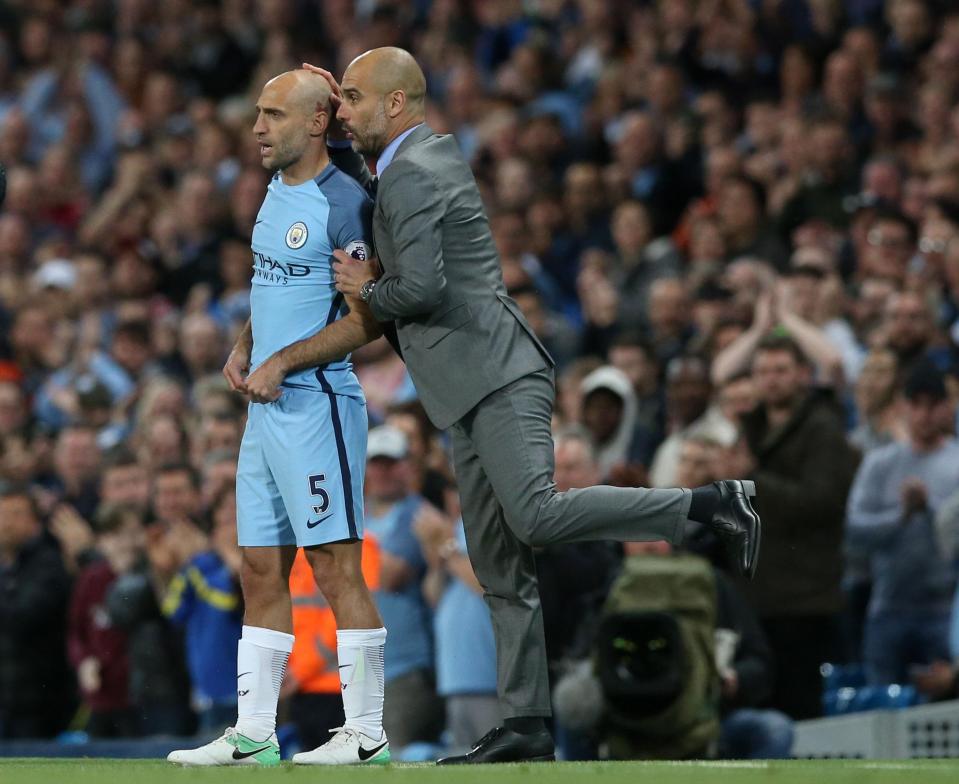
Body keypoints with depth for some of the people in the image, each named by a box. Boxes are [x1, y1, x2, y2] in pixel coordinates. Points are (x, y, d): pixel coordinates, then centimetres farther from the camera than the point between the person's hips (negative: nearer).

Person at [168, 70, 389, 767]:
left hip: (319, 402, -9)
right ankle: (252, 735, 12)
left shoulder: (345, 205, -12)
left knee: (336, 567, -8)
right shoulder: (277, 191, 15)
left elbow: (367, 319, -16)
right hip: (267, 405, 9)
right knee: (260, 572, 9)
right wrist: (243, 347, 12)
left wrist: (281, 363, -17)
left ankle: (367, 733, -4)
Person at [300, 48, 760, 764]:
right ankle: (526, 726, 6)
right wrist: (340, 132, 25)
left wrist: (367, 290, -1)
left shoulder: (410, 175, -10)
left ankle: (714, 505, -19)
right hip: (477, 390, 10)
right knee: (500, 566, 7)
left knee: (536, 516, -25)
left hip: (498, 377, -10)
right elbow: (369, 180, 42)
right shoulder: (437, 153, 20)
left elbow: (422, 288, -21)